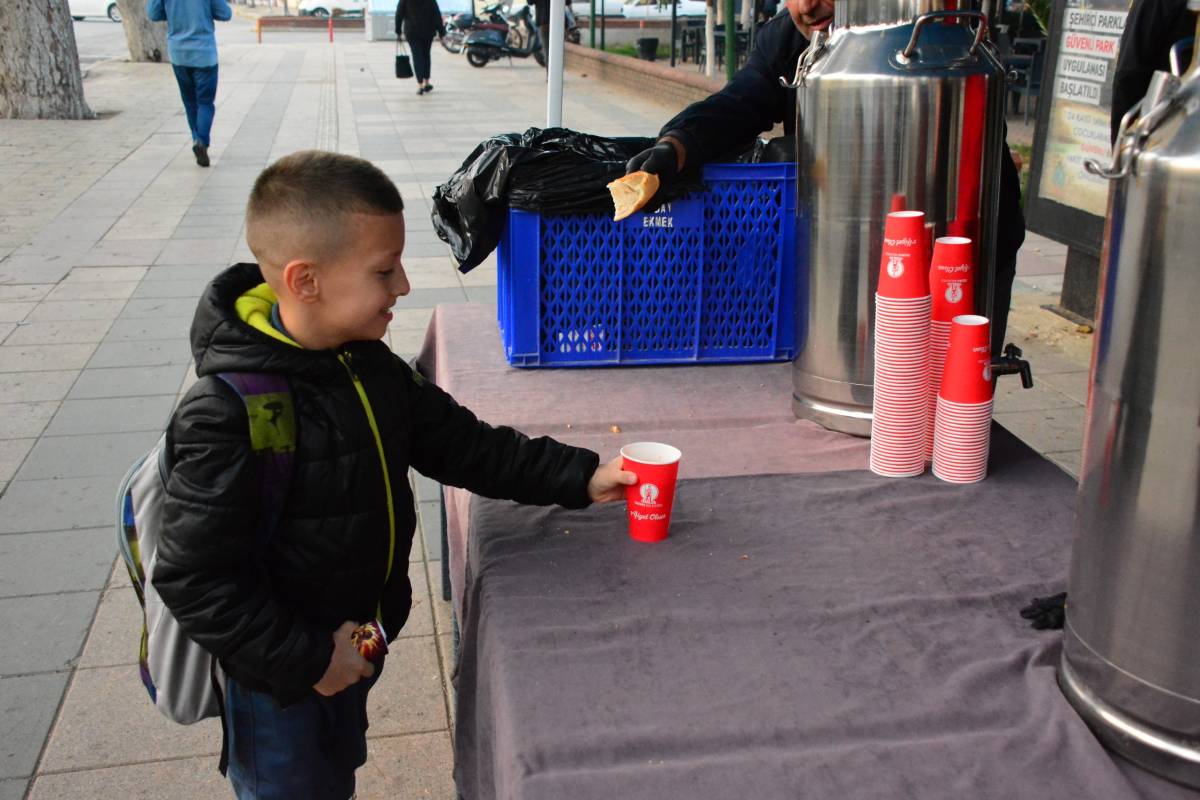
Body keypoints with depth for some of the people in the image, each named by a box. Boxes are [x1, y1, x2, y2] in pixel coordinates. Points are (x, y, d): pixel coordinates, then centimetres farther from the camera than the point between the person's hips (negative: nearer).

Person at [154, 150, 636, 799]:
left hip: (351, 647, 7)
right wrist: (305, 659, -23)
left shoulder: (372, 368, -5)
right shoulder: (227, 412, -30)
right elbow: (194, 578, -27)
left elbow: (459, 443, 4)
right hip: (275, 676, -7)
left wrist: (579, 477, -2)